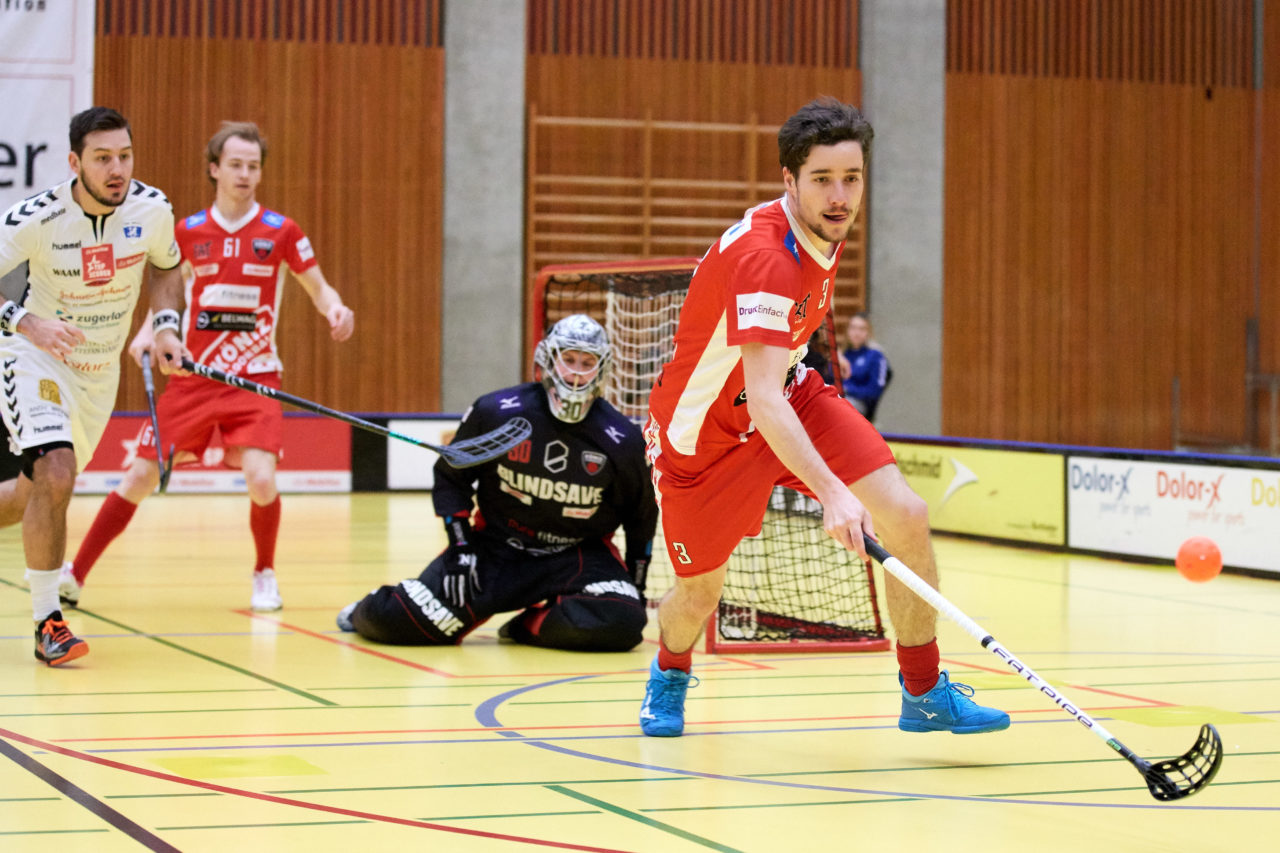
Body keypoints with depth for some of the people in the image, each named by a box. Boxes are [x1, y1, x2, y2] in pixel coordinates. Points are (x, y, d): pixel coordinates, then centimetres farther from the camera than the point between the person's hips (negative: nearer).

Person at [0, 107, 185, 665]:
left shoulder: (151, 209, -12)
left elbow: (165, 267, 8)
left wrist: (167, 326, -7)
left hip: (101, 370, 5)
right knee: (55, 477, -26)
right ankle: (47, 622, -14)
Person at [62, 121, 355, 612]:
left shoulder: (280, 232, -3)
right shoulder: (188, 232, 2)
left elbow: (317, 286, 5)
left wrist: (336, 310, -17)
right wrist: (149, 332, -2)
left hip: (256, 380, -2)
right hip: (192, 376, 2)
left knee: (261, 479, -20)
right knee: (141, 476, 0)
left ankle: (264, 575, 8)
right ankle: (75, 575, 12)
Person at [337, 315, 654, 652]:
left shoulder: (620, 440, -10)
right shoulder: (495, 413, -11)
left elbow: (642, 514, 6)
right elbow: (450, 477, 2)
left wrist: (635, 584, 6)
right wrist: (460, 547, -7)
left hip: (578, 556, 1)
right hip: (497, 546, -1)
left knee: (623, 623, -31)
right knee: (398, 620, -16)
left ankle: (528, 626, -4)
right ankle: (370, 612, 23)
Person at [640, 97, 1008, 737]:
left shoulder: (824, 228, -7)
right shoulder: (764, 256, -34)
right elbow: (762, 402, -44)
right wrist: (831, 491, -55)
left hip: (791, 394, 7)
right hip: (702, 428, -7)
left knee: (907, 517, -13)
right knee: (699, 595, 6)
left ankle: (923, 695, 1)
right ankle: (668, 675, 44)